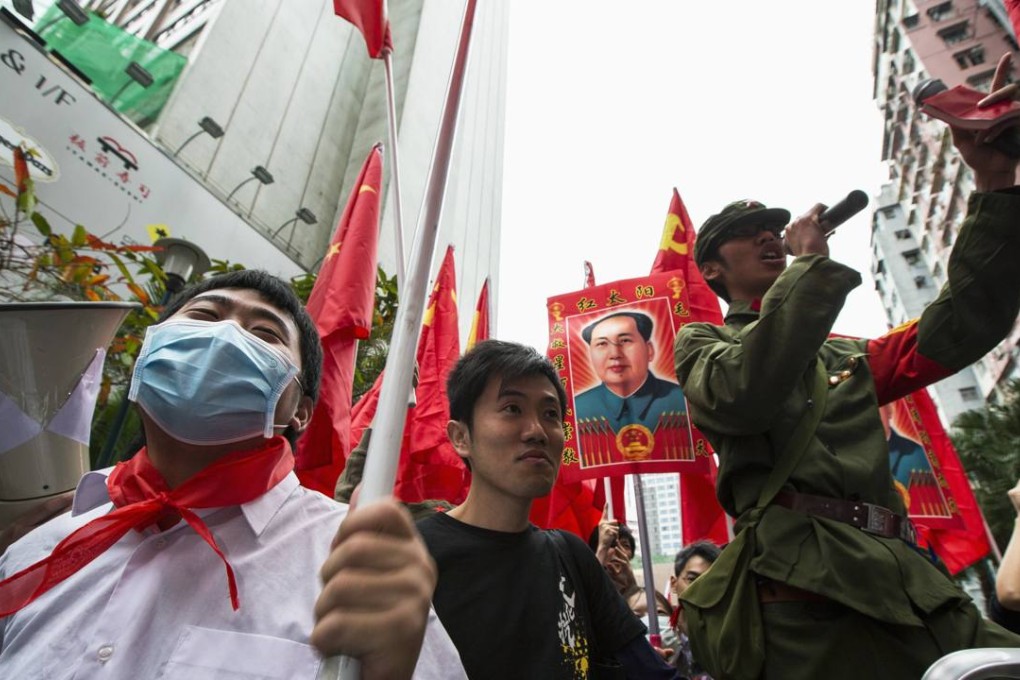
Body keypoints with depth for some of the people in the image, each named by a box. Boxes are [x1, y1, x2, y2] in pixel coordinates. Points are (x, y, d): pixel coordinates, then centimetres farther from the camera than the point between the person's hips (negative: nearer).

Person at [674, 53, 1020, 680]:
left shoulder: (846, 358, 22)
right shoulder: (701, 341, 5)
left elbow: (963, 326, 11)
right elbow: (743, 394, -17)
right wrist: (812, 262, -8)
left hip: (905, 583, 6)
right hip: (802, 588, -6)